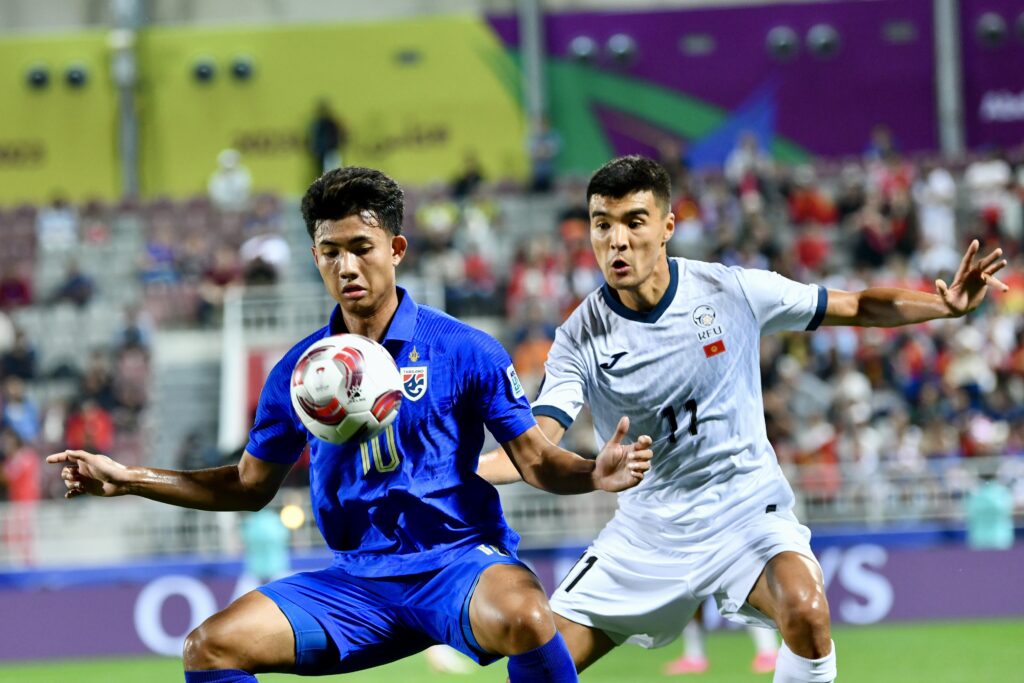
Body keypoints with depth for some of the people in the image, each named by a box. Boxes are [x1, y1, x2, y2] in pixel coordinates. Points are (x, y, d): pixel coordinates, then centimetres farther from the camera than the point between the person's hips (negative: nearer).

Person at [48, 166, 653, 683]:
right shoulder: (299, 371, 9)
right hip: (358, 581, 4)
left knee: (521, 617, -38)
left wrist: (595, 473, -25)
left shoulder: (465, 351, -3)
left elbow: (537, 460, -1)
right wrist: (129, 480, 11)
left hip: (458, 562, -4)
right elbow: (251, 485, 21)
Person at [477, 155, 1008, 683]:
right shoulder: (580, 340, -10)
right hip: (648, 532, 2)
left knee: (805, 610, -33)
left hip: (746, 510, -2)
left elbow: (859, 307, 1)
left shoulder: (732, 291, -10)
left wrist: (945, 305, -15)